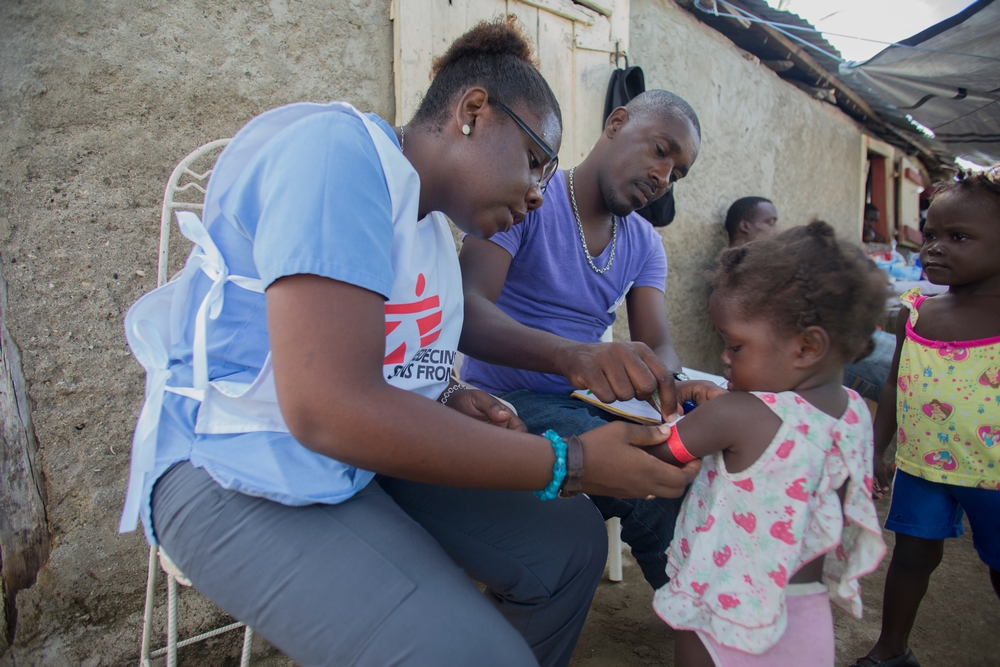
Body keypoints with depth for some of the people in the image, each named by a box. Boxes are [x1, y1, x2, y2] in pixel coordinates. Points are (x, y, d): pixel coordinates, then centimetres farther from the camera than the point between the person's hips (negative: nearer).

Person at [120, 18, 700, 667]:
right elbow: (327, 410, -30)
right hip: (235, 472, -9)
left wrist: (446, 401, -5)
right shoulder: (337, 147, -20)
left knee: (570, 540, 3)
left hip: (372, 451, 9)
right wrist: (570, 462, -25)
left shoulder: (433, 225, 9)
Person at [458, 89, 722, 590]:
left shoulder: (645, 244, 10)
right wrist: (573, 355, -47)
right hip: (506, 400, -6)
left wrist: (674, 390, -27)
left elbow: (658, 346, 0)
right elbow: (466, 310, -27)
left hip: (588, 401, 6)